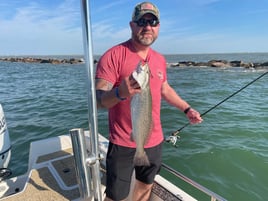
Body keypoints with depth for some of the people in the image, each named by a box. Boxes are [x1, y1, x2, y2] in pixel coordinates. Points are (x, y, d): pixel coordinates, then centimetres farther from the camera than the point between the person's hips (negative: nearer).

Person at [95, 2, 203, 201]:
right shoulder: (113, 55, -14)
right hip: (123, 144, -5)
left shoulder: (160, 59, 6)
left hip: (155, 141, 6)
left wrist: (187, 108, 15)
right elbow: (98, 99, -19)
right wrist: (120, 93, -39)